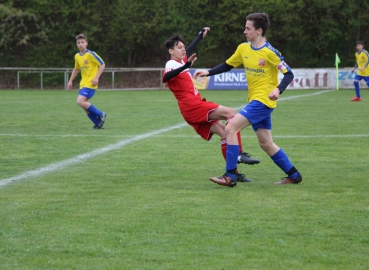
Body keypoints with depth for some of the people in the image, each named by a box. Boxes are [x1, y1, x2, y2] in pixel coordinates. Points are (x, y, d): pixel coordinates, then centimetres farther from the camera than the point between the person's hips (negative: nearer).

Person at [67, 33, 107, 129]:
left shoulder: (91, 54, -12)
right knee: (85, 105, 2)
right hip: (83, 84, 7)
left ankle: (100, 115, -7)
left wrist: (96, 77, -18)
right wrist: (70, 81, 18)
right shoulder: (77, 56, 9)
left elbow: (102, 65, -11)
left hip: (90, 84, -7)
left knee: (80, 101, -19)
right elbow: (76, 69, 24)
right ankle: (98, 124, 12)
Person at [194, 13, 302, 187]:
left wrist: (278, 90, -30)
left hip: (263, 101, -8)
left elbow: (288, 74, -13)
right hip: (254, 100, 8)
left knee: (231, 128, -16)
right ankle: (293, 175, 24)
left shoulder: (270, 52, -15)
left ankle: (230, 176, -14)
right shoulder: (243, 48, 5)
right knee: (266, 143, 12)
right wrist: (208, 73, 4)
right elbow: (227, 65, 17)